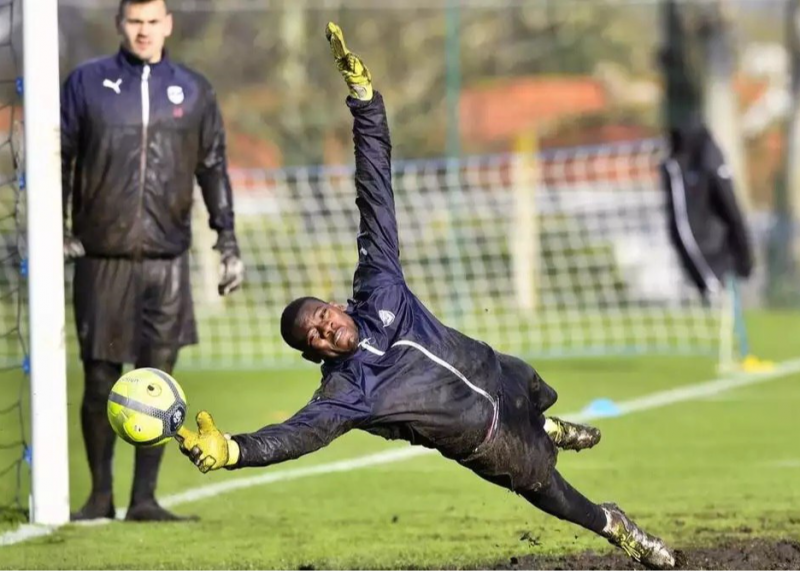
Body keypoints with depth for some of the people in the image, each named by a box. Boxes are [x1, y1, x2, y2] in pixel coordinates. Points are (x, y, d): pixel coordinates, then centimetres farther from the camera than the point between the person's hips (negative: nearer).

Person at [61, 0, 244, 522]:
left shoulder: (193, 91, 9)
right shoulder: (87, 83, 4)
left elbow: (214, 168, 13)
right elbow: (59, 158, 7)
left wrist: (228, 243, 9)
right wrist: (58, 230, -1)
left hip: (167, 262, 1)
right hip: (102, 259, -1)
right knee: (100, 380, 2)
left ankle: (145, 497, 4)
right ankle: (101, 494, 13)